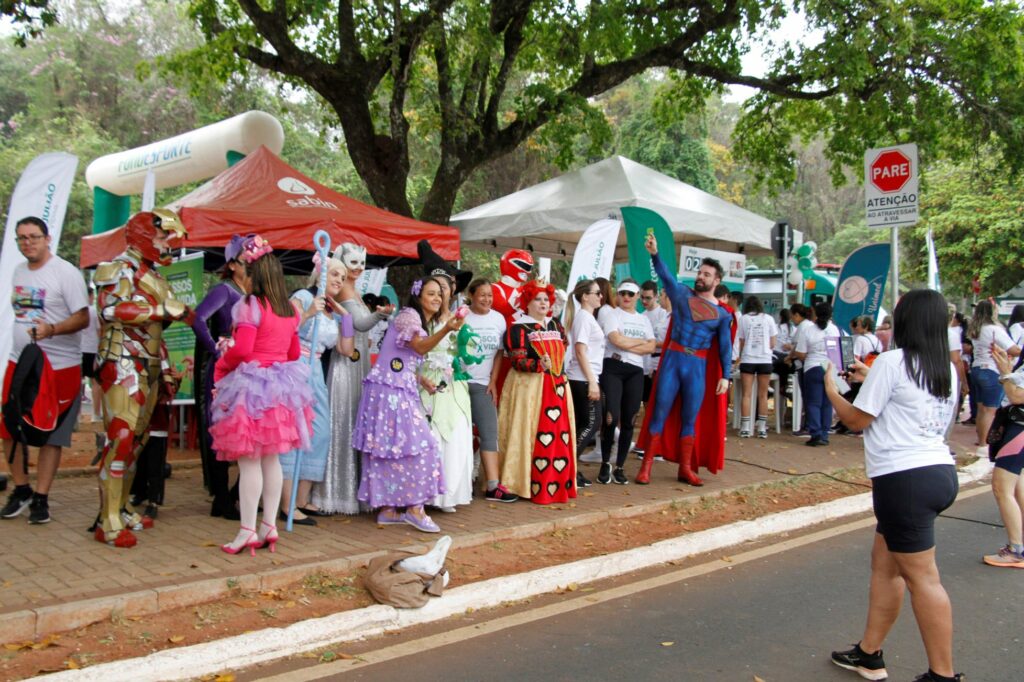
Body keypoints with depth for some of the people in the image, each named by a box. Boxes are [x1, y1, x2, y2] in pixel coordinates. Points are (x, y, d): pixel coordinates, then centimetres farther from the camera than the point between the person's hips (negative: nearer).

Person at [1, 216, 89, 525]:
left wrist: (51, 330, -31)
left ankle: (41, 498, 12)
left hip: (59, 366, -6)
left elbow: (83, 317, -15)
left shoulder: (66, 273, -10)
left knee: (51, 435, 3)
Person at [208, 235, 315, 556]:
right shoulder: (291, 309, 10)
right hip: (282, 384, 7)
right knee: (271, 458, 12)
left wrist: (221, 367, -1)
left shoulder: (250, 304, -12)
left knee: (249, 460, -3)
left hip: (252, 385, -7)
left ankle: (248, 530, 0)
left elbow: (241, 349, -18)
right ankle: (270, 525, 16)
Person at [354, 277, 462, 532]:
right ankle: (414, 508, -7)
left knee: (388, 448, 7)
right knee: (415, 444, -11)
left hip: (403, 391, 9)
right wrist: (446, 330, -35)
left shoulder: (423, 323, 22)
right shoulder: (408, 315, -7)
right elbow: (419, 347, -22)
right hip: (388, 389, -9)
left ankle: (387, 509, 9)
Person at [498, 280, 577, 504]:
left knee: (559, 435, 4)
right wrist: (539, 365, -28)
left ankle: (557, 485, 12)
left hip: (557, 386, 6)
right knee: (531, 433, -7)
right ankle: (535, 487, -2)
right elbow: (517, 360, -14)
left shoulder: (555, 325, 17)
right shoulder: (518, 328, -4)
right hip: (529, 386, -6)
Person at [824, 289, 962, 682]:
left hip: (905, 479, -9)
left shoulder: (892, 362, -12)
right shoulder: (946, 369, 12)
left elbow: (857, 420, -6)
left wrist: (831, 391, 11)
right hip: (939, 470, 9)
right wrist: (872, 381, 29)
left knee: (921, 576, -2)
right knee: (885, 561, 17)